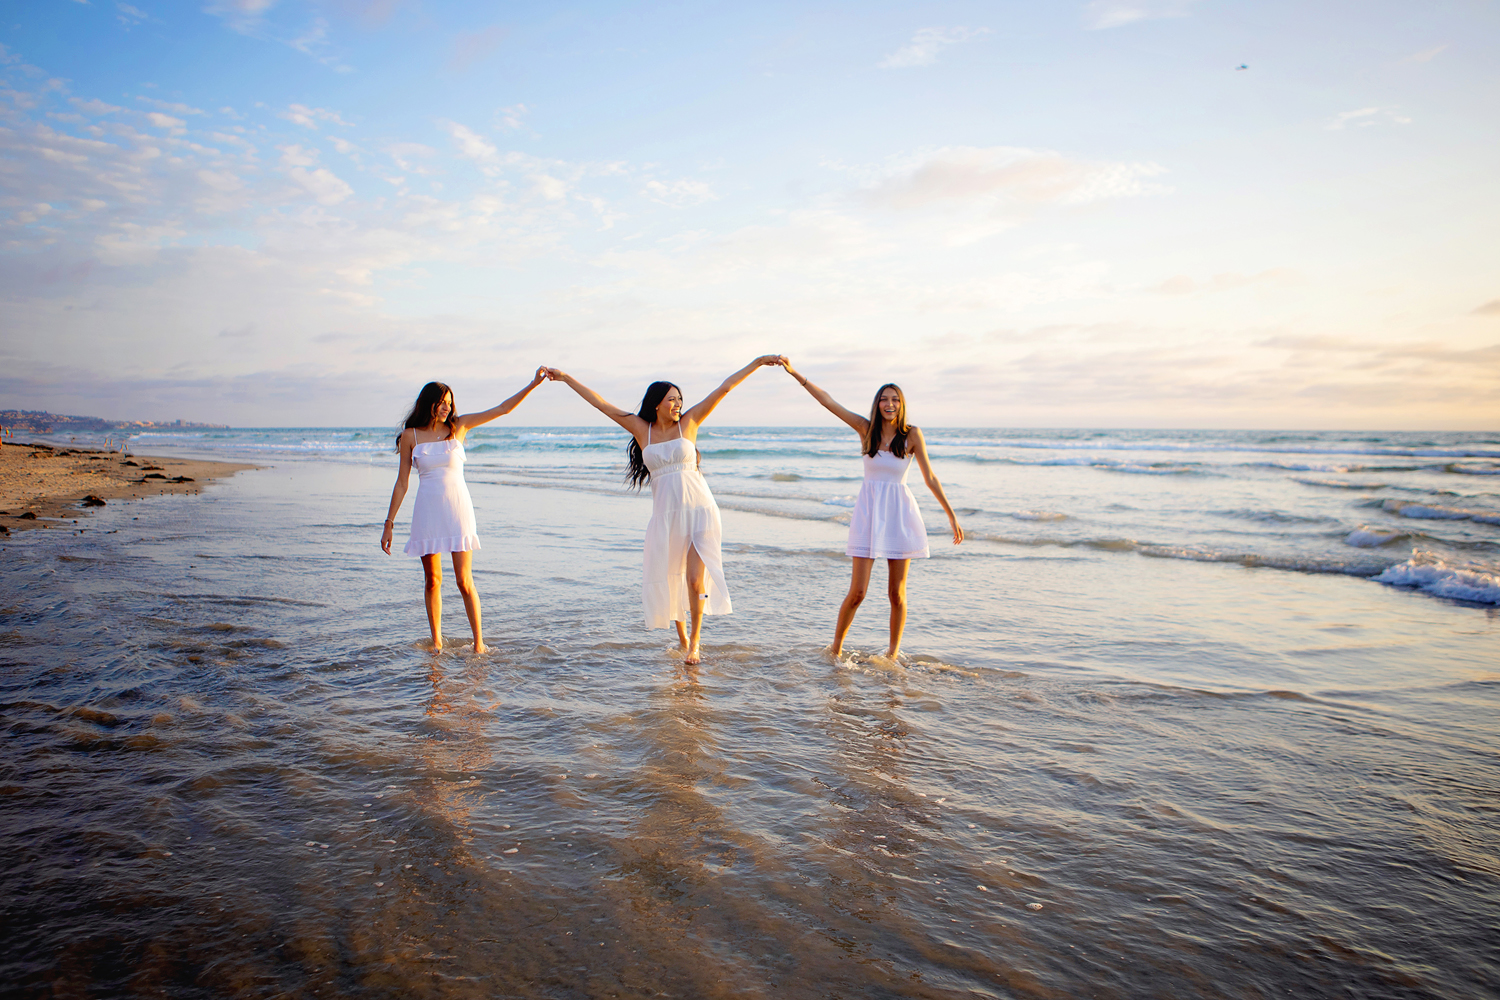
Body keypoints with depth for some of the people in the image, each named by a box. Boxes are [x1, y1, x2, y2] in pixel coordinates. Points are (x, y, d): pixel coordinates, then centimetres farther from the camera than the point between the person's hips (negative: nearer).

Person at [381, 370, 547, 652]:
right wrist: (389, 523, 4)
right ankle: (436, 640, 21)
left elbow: (502, 409, 1)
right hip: (427, 513, 1)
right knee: (432, 579, 7)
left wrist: (532, 385, -8)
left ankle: (479, 641, 6)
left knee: (464, 581, -3)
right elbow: (401, 483, 6)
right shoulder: (410, 436, 3)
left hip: (458, 511, -1)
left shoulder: (459, 425, 4)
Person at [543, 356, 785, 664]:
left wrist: (759, 361, 3)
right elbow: (601, 403, 10)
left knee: (696, 579, -11)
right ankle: (681, 637, 31)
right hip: (666, 514, 2)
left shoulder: (689, 422, 5)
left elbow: (724, 389, 3)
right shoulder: (641, 428, 7)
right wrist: (566, 378, 13)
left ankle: (694, 642, 8)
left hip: (699, 509, -2)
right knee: (669, 578, 9)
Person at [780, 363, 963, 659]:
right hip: (869, 512, 0)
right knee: (857, 591, -3)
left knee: (896, 593, 5)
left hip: (899, 513, 0)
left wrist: (952, 515, 1)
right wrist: (795, 374, -1)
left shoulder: (912, 434, -1)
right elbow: (828, 401, 1)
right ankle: (836, 648, 16)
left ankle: (893, 653, 23)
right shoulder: (866, 429, 2)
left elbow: (930, 478, 1)